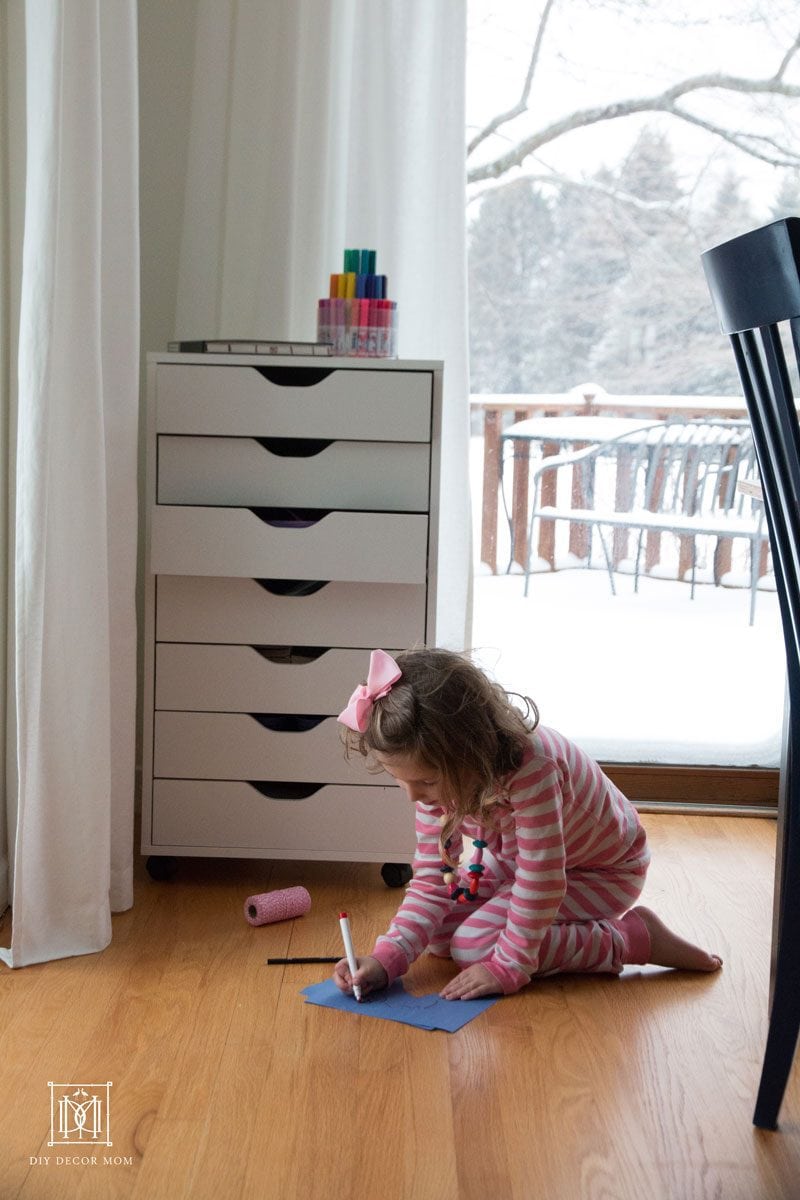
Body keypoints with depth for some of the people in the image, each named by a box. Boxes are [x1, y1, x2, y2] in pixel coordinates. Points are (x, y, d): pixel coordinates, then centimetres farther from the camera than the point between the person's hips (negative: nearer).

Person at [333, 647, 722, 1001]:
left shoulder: (532, 767, -42)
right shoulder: (437, 770, -20)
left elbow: (540, 880, -35)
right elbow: (431, 880, -16)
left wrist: (507, 967, -28)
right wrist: (386, 959, -28)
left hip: (603, 870, -7)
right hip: (518, 857, 7)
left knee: (475, 945, -21)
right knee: (437, 933, -4)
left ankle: (636, 936, -11)